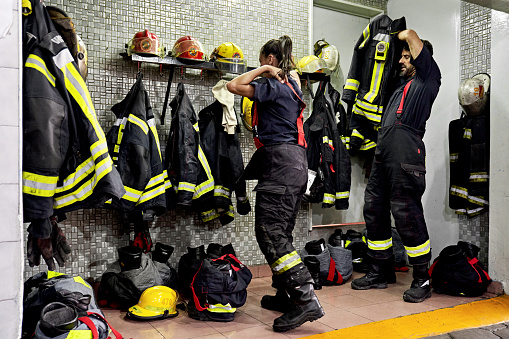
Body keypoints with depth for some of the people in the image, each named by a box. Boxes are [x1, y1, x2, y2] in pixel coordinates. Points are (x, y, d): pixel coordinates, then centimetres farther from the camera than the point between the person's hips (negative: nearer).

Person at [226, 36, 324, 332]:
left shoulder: (272, 86, -6)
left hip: (280, 160, -10)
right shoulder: (292, 84, 21)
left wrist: (263, 70, -2)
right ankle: (286, 294, 21)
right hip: (297, 162, 10)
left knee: (270, 231, -13)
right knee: (281, 232, 13)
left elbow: (233, 86, -8)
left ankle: (306, 299, -17)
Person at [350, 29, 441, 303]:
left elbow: (410, 35, 5)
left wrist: (402, 35, 25)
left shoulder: (428, 78, 7)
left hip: (405, 158, -8)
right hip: (383, 156, 9)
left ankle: (422, 280, 7)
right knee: (374, 212, 10)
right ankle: (381, 273, 23)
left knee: (407, 218, -8)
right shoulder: (404, 83, 27)